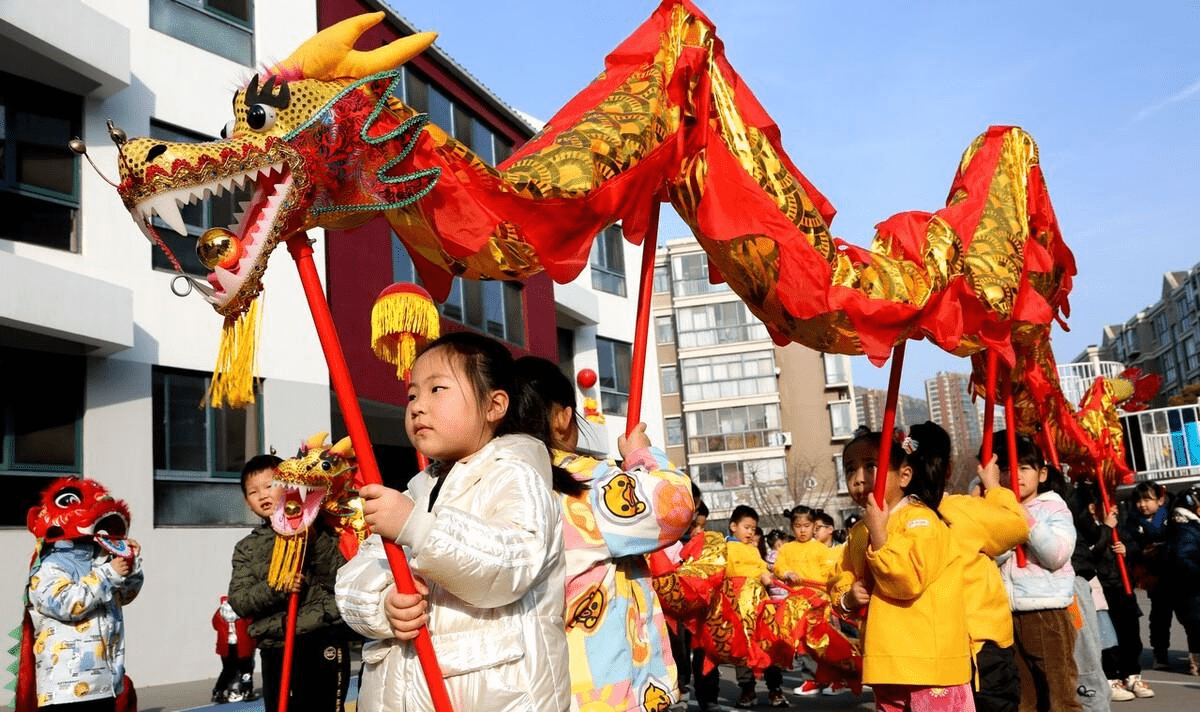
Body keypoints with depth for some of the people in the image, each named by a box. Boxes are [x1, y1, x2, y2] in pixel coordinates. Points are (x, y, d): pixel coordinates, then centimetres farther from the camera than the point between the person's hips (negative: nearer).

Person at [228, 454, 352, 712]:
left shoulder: (320, 531, 2)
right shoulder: (247, 548, 12)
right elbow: (238, 601, 1)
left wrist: (316, 541, -18)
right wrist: (277, 589, -16)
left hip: (323, 645, -3)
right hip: (276, 651, 3)